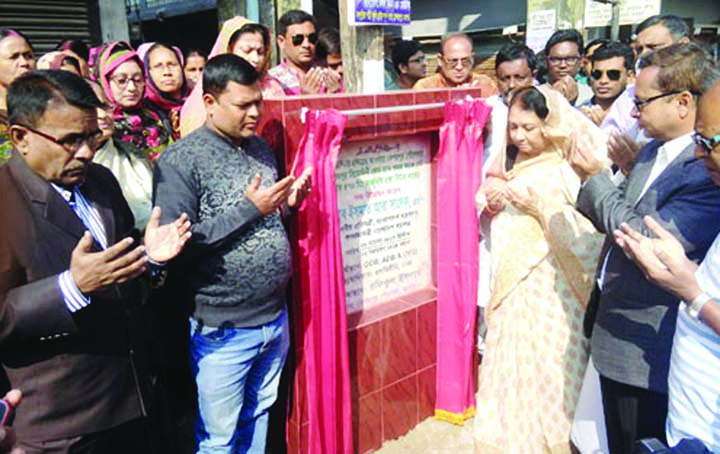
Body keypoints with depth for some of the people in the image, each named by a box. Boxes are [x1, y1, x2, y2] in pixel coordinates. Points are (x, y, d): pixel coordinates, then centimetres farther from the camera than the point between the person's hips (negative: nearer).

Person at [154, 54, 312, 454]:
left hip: (276, 317, 6)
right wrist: (249, 209, -21)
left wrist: (288, 203, -3)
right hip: (223, 329, -6)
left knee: (258, 419, 22)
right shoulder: (180, 160, -14)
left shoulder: (261, 148, 7)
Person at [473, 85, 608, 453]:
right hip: (510, 281, 6)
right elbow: (486, 219, 14)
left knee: (548, 371, 2)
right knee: (508, 363, 14)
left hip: (551, 289, -6)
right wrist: (489, 203, -7)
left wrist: (540, 208, -22)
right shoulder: (509, 161, 8)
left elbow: (588, 231, -20)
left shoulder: (567, 169, -12)